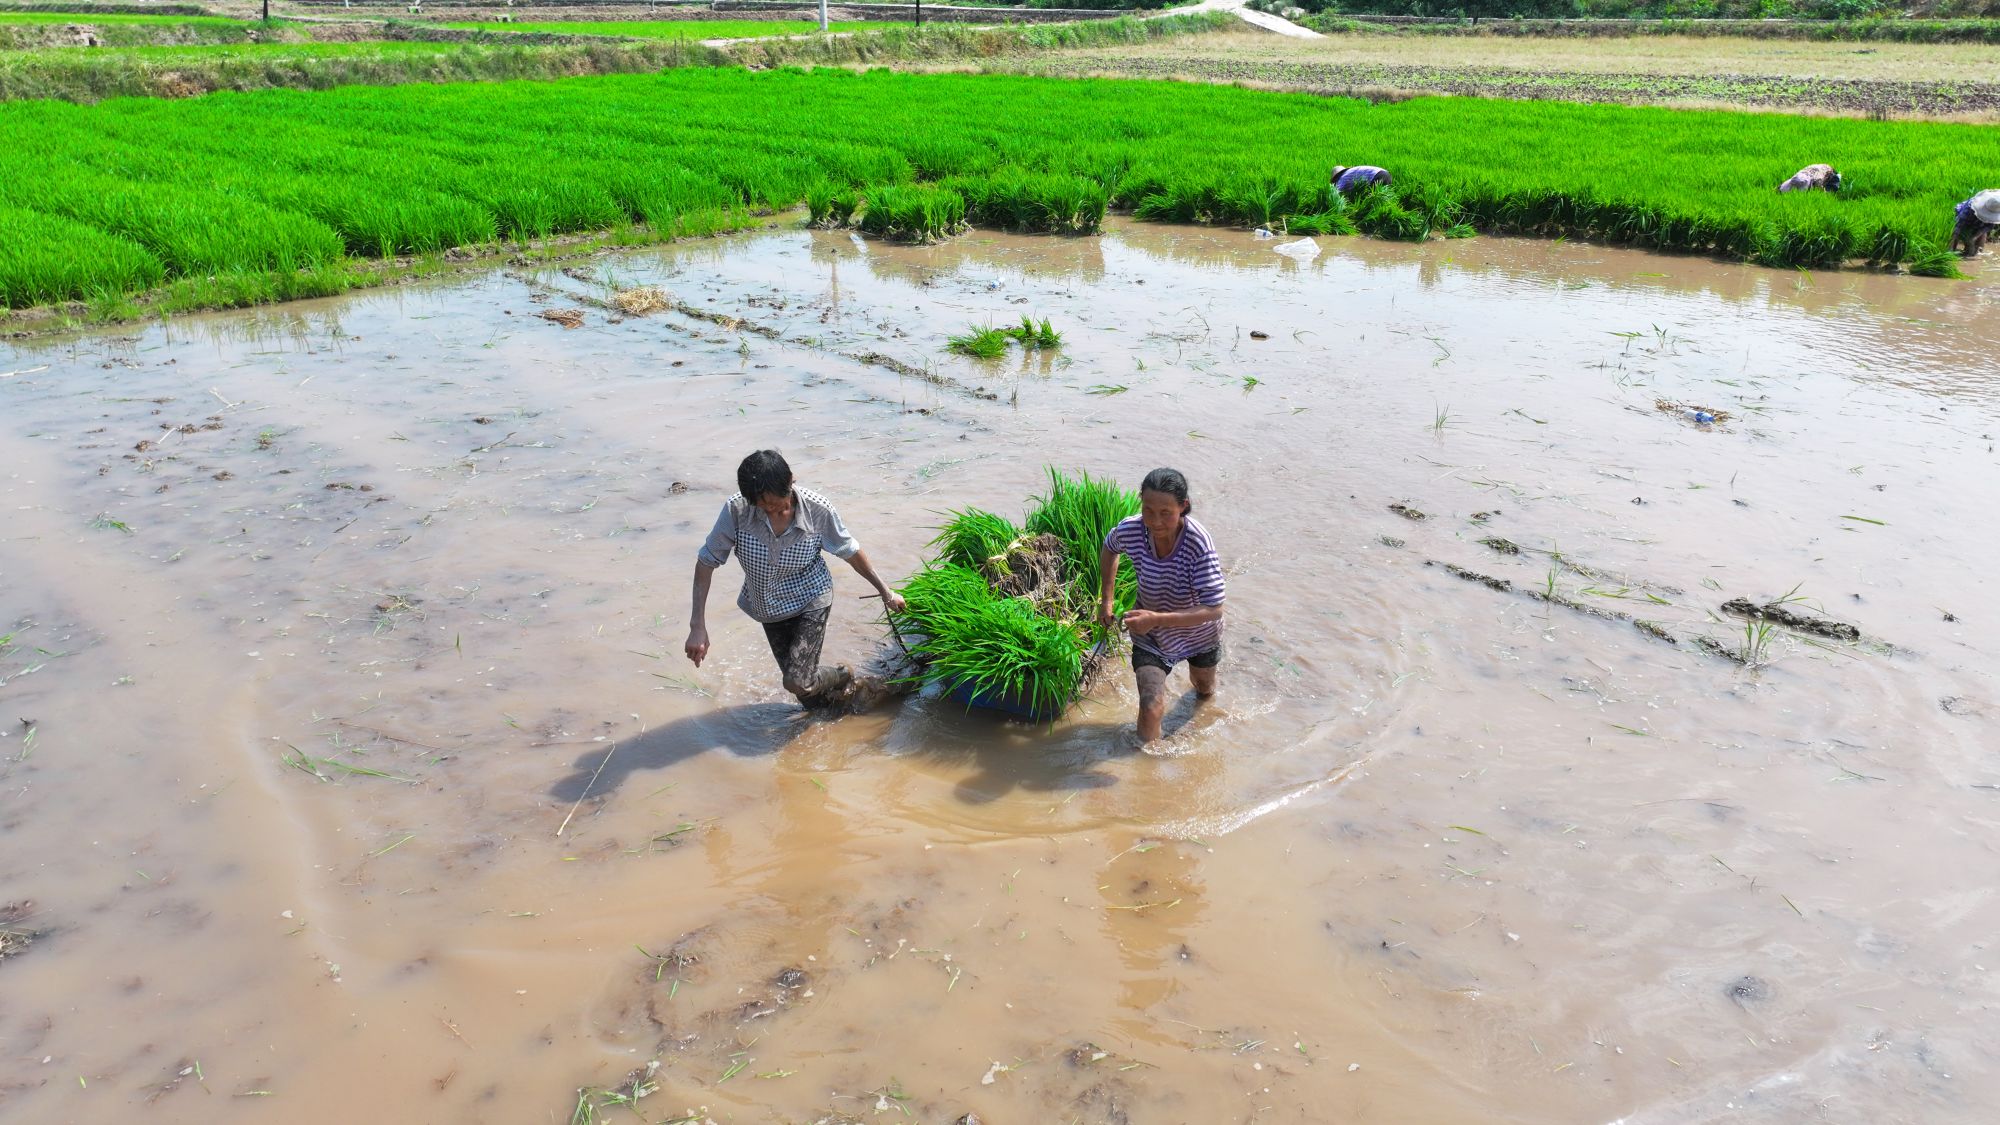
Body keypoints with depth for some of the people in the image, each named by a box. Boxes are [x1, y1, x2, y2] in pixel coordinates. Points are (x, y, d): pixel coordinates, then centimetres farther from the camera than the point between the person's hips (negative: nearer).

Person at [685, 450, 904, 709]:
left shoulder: (817, 509, -25)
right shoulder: (736, 510, -26)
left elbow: (850, 552, -9)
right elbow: (706, 562, -17)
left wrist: (885, 591, 0)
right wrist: (698, 626, -22)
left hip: (811, 601, -2)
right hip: (769, 608, 3)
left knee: (797, 681, -15)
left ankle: (842, 676, 17)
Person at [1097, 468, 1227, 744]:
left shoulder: (1198, 543, -37)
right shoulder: (1130, 530, -27)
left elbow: (1213, 609, -36)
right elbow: (1109, 549, 0)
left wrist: (1157, 619, -44)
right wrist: (1106, 600, -1)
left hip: (1199, 634, 0)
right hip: (1150, 635, 0)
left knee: (1205, 691, 30)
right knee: (1151, 708, -16)